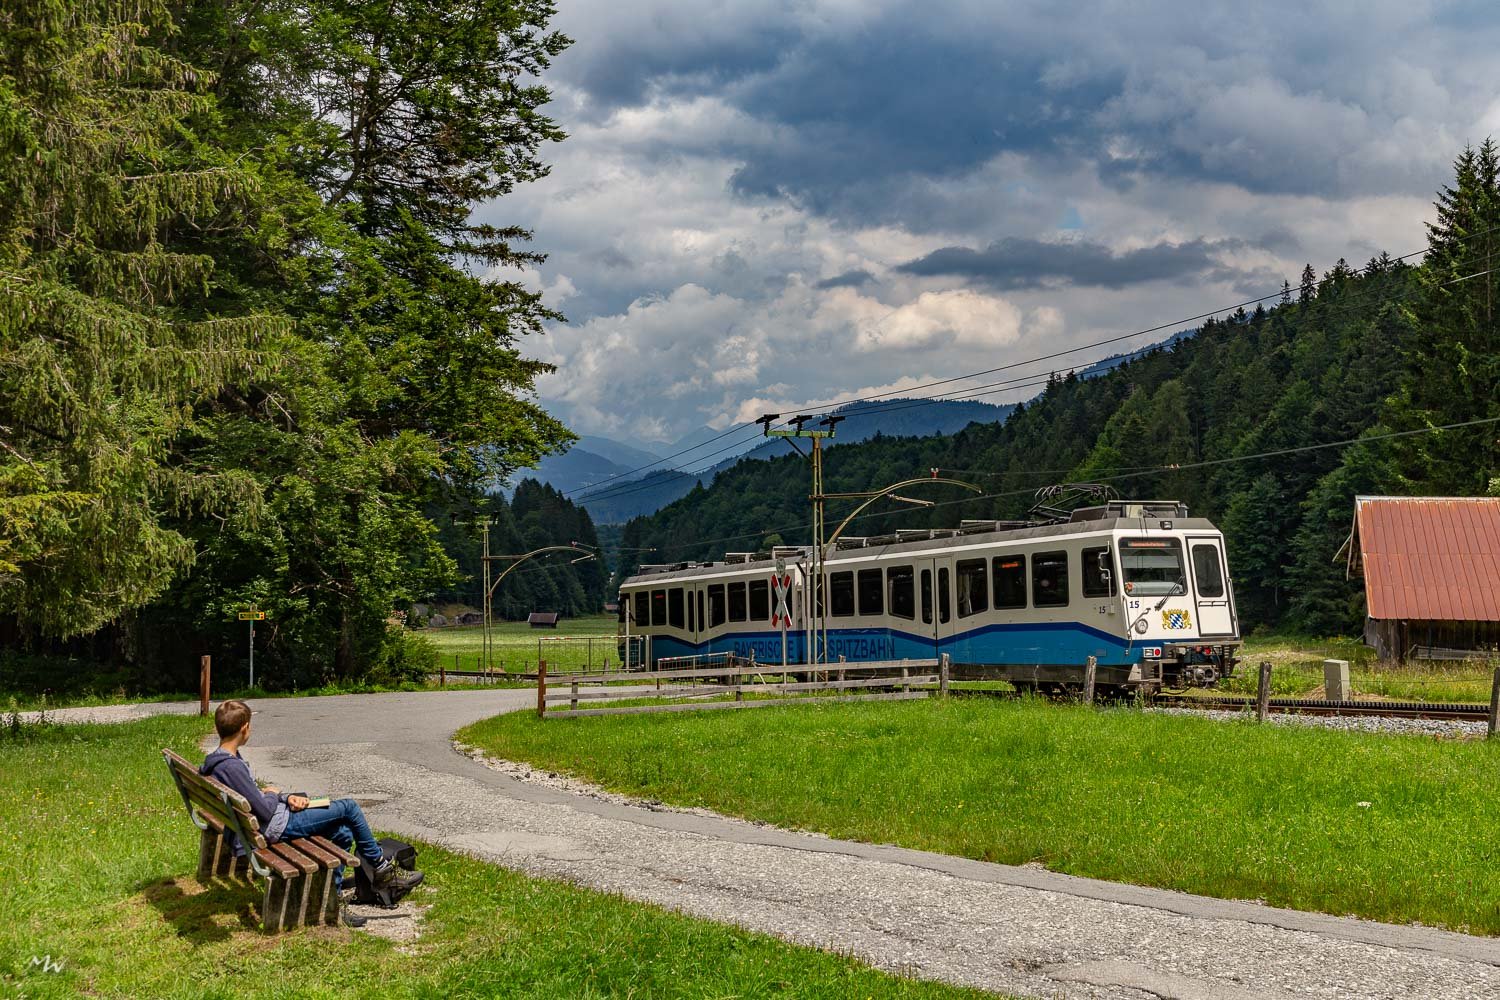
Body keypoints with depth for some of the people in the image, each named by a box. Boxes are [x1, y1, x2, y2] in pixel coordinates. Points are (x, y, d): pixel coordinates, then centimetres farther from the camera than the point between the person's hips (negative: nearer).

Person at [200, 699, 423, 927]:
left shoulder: (217, 761, 7)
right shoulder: (231, 767, -26)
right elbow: (265, 810, -25)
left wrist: (287, 797, 1)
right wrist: (274, 795, -3)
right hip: (277, 825, -10)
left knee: (343, 834, 12)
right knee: (349, 808, -4)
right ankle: (382, 869, 13)